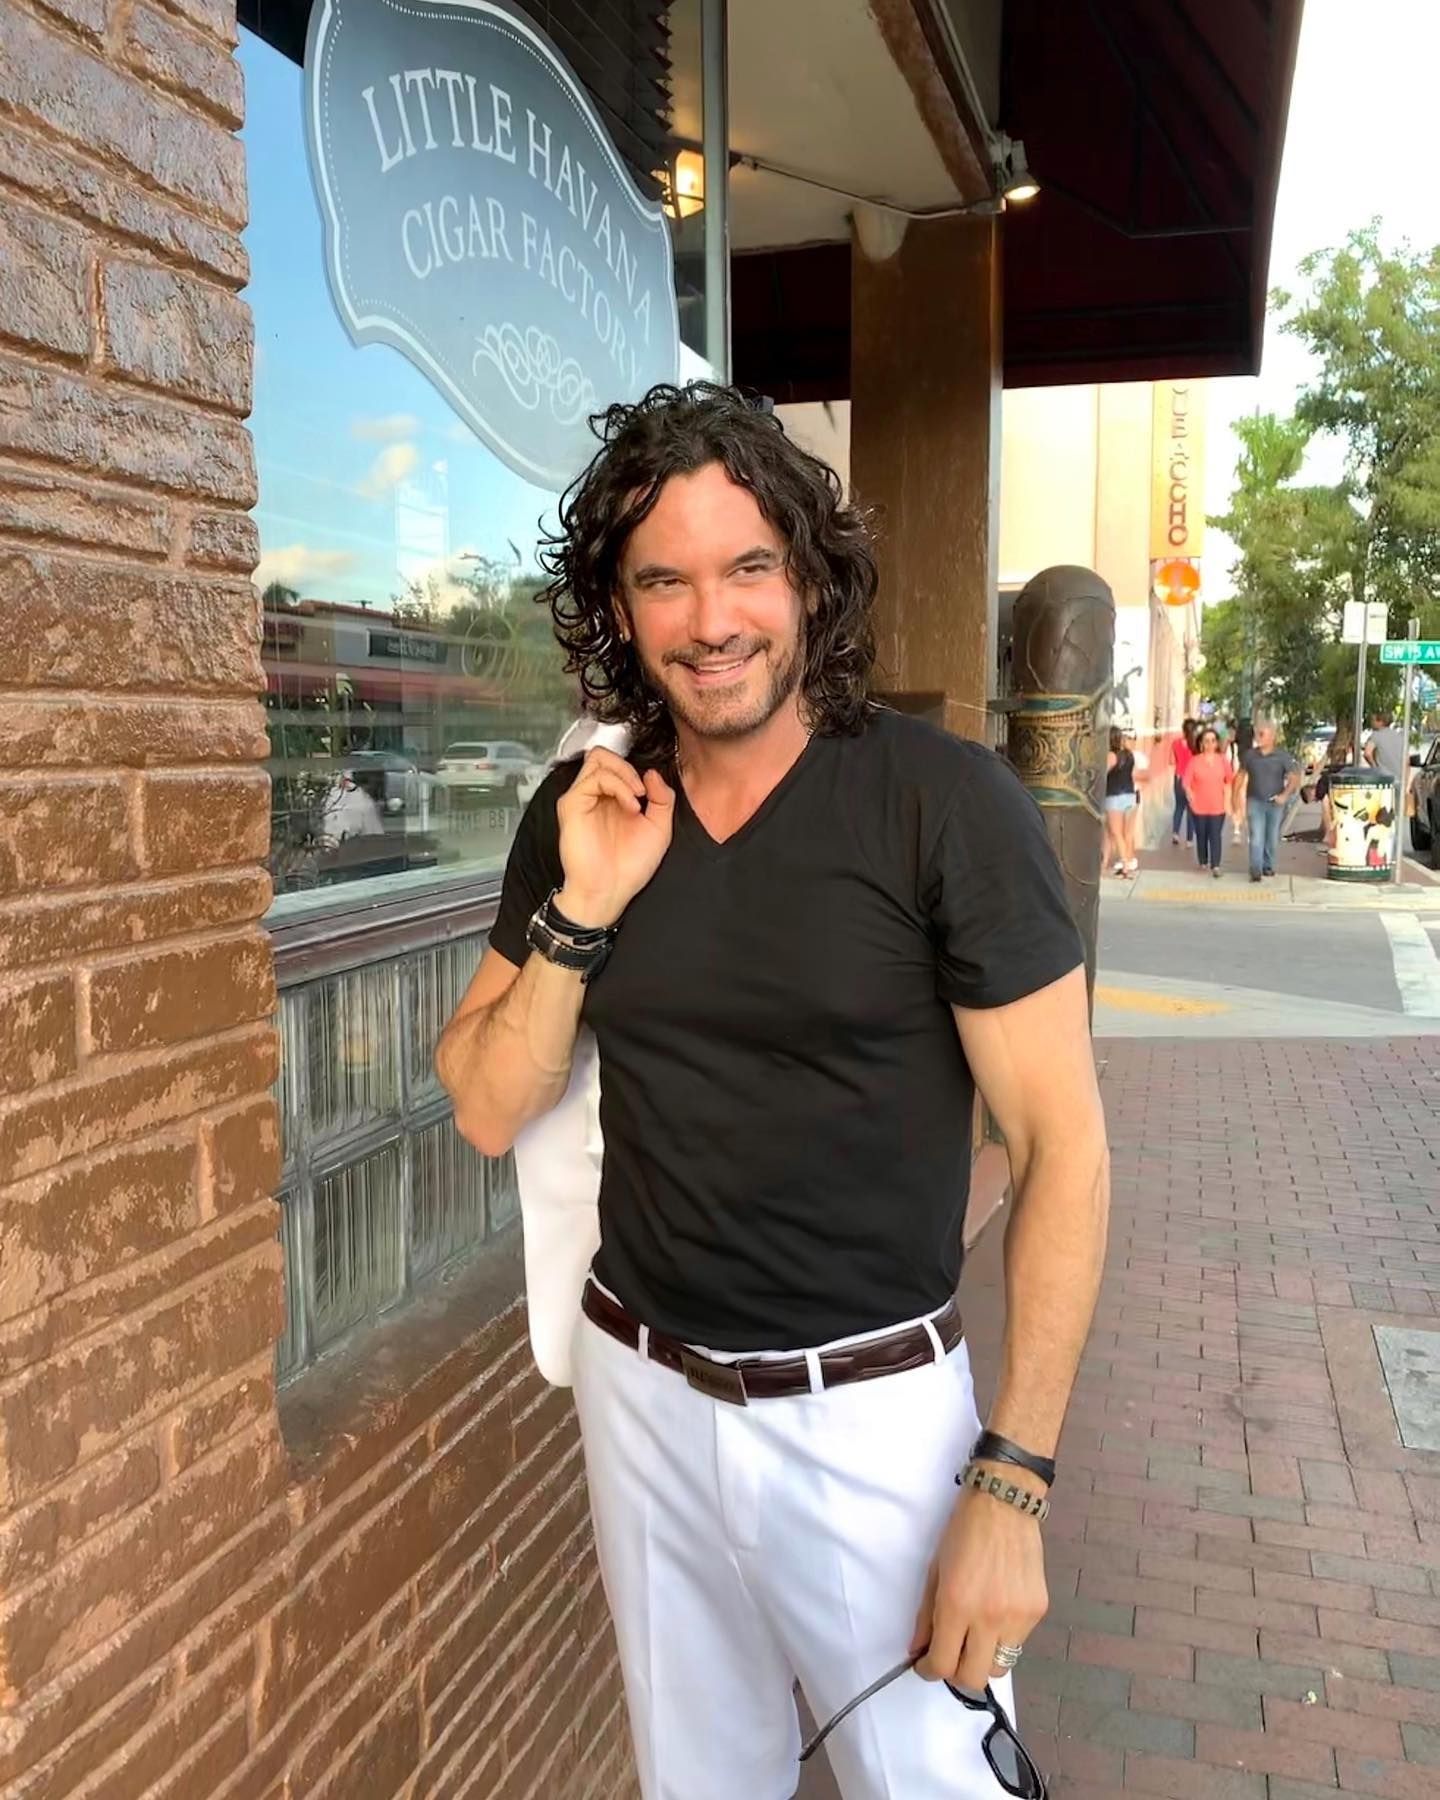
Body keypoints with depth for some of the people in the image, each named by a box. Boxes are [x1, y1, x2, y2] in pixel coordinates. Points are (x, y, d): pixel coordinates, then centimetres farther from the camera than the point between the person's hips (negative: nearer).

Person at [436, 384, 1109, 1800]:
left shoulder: (949, 805, -16)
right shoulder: (581, 815, -2)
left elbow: (1062, 1146, -13)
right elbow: (488, 1112, 0)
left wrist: (1011, 1485, -15)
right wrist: (580, 909, -16)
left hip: (870, 1407, -4)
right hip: (640, 1389, 4)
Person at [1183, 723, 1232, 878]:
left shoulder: (1223, 760, 1)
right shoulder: (1195, 760, -4)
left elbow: (1229, 781, 9)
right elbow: (1187, 782, -3)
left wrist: (1227, 799, 4)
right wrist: (1191, 797, -15)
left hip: (1217, 806, 0)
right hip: (1199, 806, 0)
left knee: (1216, 836, -6)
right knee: (1201, 835, 10)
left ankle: (1215, 866, -7)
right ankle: (1203, 862, 25)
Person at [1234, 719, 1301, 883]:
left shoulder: (1282, 756, -6)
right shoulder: (1249, 755, 0)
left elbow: (1294, 777, -4)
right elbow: (1241, 776, 10)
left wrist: (1285, 795, -17)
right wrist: (1238, 799, 7)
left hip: (1276, 803, 0)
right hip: (1255, 802, 0)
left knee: (1272, 838, 11)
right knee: (1256, 838, -11)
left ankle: (1268, 866, 28)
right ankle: (1256, 871, -12)